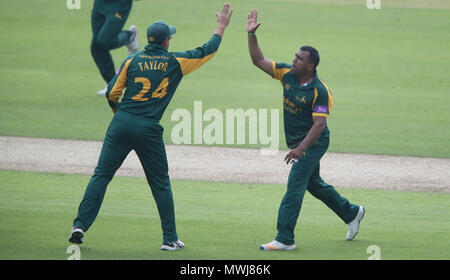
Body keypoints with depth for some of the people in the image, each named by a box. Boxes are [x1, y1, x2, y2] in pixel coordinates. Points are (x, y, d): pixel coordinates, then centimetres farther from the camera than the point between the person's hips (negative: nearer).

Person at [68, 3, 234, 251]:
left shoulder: (132, 61, 5)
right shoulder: (175, 62, 3)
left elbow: (111, 93, 4)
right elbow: (207, 51, 14)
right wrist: (221, 26, 28)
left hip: (121, 125, 1)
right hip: (149, 130, -1)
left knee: (101, 175, 4)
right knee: (161, 184, 11)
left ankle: (80, 225, -6)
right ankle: (170, 238, 12)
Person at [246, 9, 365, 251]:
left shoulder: (319, 91, -22)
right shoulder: (287, 74, -1)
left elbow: (319, 124, -25)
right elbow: (259, 61, 1)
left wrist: (300, 149, -34)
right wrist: (251, 35, -11)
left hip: (313, 142, -9)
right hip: (297, 142, 9)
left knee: (295, 185, -14)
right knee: (314, 184, 21)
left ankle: (285, 239, -16)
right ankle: (352, 213, 40)